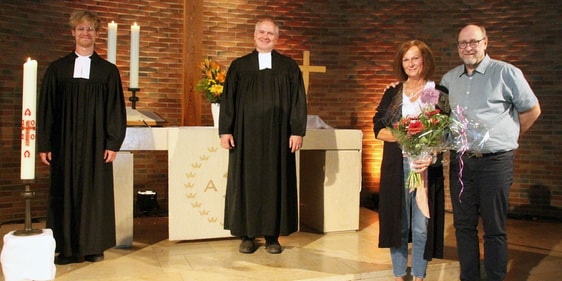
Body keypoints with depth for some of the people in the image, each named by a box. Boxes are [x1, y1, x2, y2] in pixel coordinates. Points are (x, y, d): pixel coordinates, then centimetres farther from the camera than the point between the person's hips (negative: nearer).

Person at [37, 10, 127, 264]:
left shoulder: (108, 71, 4)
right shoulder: (57, 69, 7)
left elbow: (116, 109, 2)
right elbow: (45, 108, 6)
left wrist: (113, 143, -5)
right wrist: (44, 145, 1)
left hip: (96, 144, -1)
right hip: (64, 144, 1)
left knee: (96, 193, 4)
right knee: (65, 193, 4)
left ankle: (94, 246, 15)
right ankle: (68, 248, 13)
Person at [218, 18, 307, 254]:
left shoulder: (289, 67, 7)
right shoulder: (239, 66, 8)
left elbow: (298, 101, 3)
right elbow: (228, 99, 5)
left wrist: (297, 131, -6)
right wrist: (225, 130, -3)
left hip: (277, 136, 0)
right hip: (246, 135, 1)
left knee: (275, 182, 3)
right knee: (246, 182, 3)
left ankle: (272, 236, 13)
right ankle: (247, 235, 13)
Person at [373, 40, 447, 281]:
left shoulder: (440, 94, 4)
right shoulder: (392, 94, 10)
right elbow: (378, 129, 3)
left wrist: (432, 156, -18)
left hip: (428, 168, -1)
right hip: (396, 167, 2)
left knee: (422, 228, 1)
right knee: (397, 224, 7)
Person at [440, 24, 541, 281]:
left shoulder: (506, 73, -2)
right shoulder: (449, 79, 12)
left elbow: (532, 110, 5)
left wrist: (508, 136, 7)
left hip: (495, 162, -4)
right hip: (460, 161, 5)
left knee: (495, 229, 2)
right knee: (463, 225, 10)